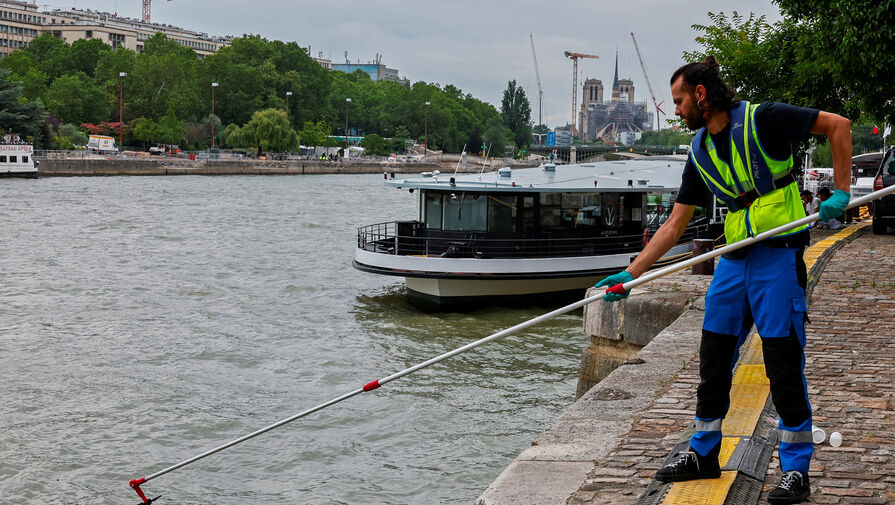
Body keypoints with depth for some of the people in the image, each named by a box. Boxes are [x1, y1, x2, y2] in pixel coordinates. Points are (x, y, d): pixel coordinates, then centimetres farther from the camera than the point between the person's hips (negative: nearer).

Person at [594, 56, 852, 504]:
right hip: (733, 259, 7)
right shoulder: (700, 153, 11)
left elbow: (838, 125, -5)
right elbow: (675, 224, 12)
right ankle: (704, 454, 24)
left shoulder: (761, 119, -8)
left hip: (779, 253, -7)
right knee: (713, 357, 9)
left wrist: (840, 191, -10)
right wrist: (630, 274, 7)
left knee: (783, 364, -5)